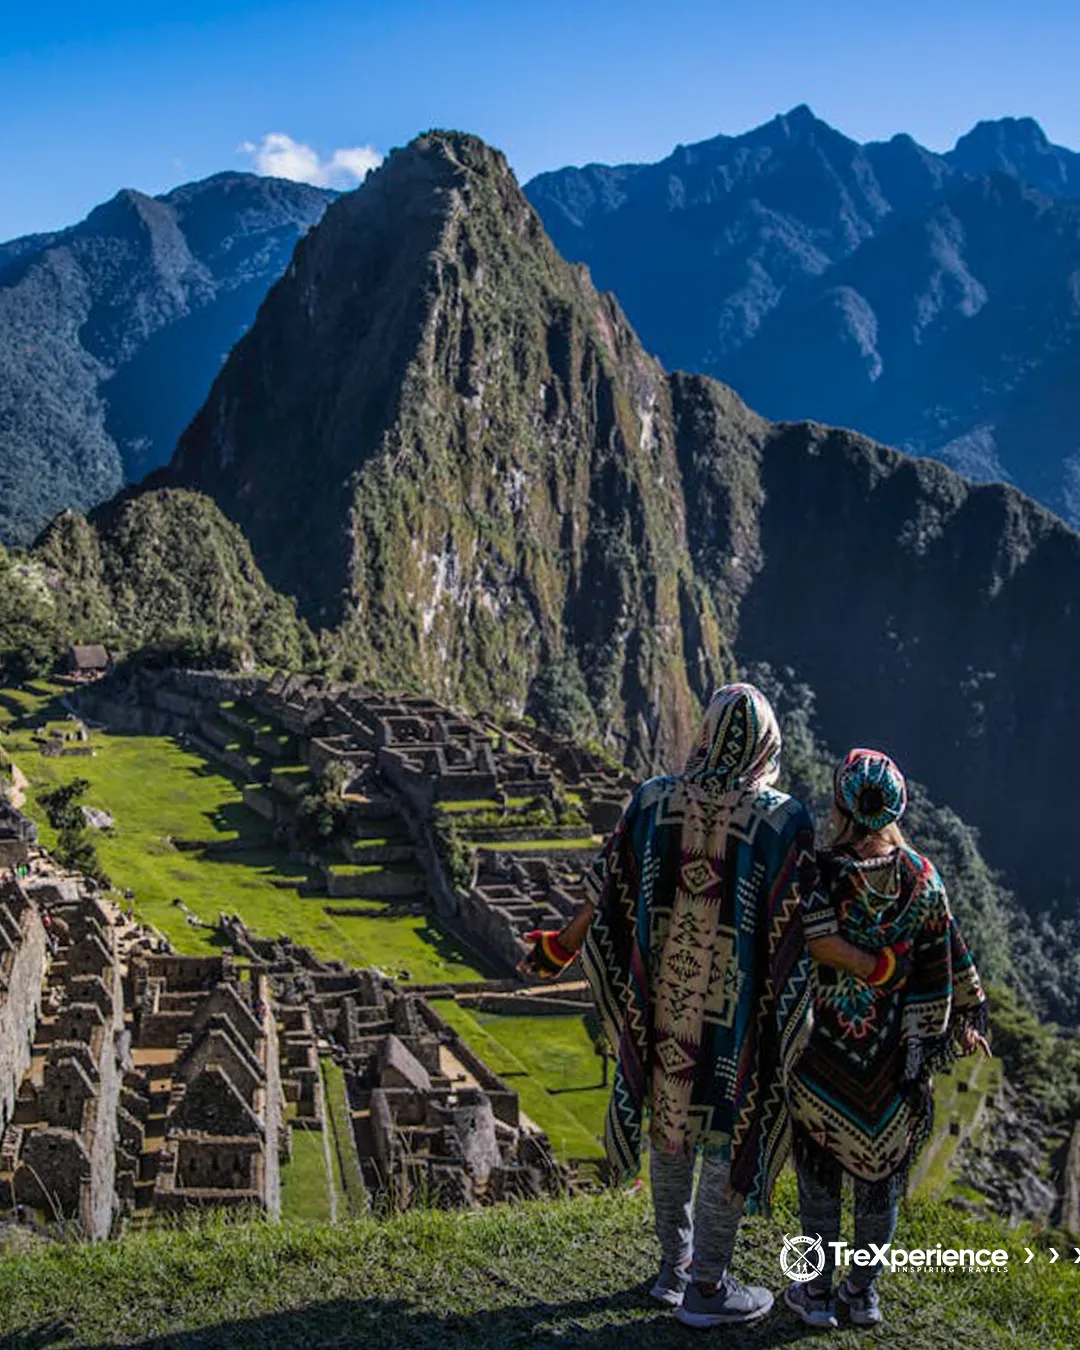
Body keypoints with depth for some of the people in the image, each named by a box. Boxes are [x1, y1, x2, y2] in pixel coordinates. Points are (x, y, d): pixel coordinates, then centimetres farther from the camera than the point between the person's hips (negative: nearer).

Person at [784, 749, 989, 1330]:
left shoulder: (815, 877, -21)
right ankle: (864, 1290, 28)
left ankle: (818, 1292, 22)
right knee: (880, 1171, 17)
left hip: (821, 1054, -2)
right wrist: (967, 1020, 14)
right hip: (896, 1056, 3)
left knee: (819, 1173, 13)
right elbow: (947, 966, 0)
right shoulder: (921, 879, -10)